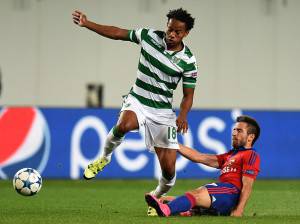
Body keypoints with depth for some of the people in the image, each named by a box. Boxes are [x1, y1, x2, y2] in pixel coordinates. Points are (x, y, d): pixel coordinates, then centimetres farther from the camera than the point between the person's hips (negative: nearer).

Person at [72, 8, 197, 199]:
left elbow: (188, 95, -2)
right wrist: (86, 24, 2)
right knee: (123, 126, -37)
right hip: (137, 101, 0)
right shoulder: (150, 36, -5)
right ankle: (105, 158, -6)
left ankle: (156, 198, 27)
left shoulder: (188, 61, -8)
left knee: (169, 170, -6)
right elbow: (117, 33, 5)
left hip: (163, 112, 0)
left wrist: (183, 116, -22)